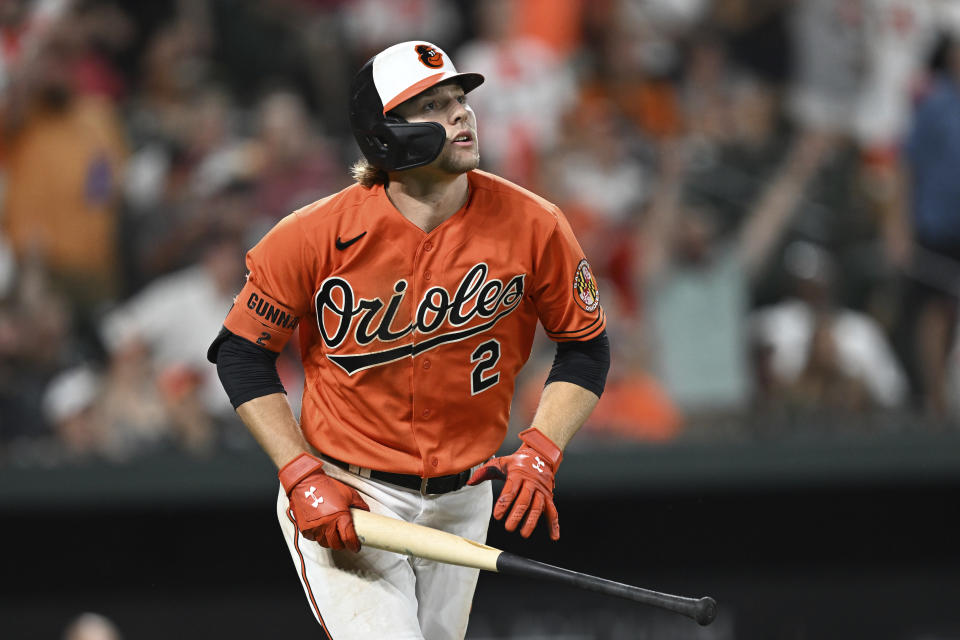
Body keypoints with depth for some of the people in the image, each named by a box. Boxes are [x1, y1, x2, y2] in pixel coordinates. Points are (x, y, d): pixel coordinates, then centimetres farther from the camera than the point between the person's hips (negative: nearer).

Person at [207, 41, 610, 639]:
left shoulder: (533, 226, -9)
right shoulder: (319, 235, -15)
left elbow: (585, 346, 4)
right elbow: (241, 353, -4)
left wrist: (539, 456, -10)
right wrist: (303, 478, -14)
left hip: (461, 503, 4)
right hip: (342, 501, -4)